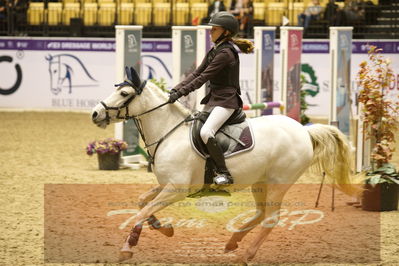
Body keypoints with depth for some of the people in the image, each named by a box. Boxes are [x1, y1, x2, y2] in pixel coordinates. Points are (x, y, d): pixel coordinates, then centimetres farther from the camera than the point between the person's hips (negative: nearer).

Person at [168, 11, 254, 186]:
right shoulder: (214, 51, 14)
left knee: (205, 132, -28)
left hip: (226, 101, -11)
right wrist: (176, 89, 1)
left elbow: (203, 78, -19)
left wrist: (181, 92, -19)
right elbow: (196, 73, 12)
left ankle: (224, 173, -22)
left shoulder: (225, 53, -16)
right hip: (213, 99, 11)